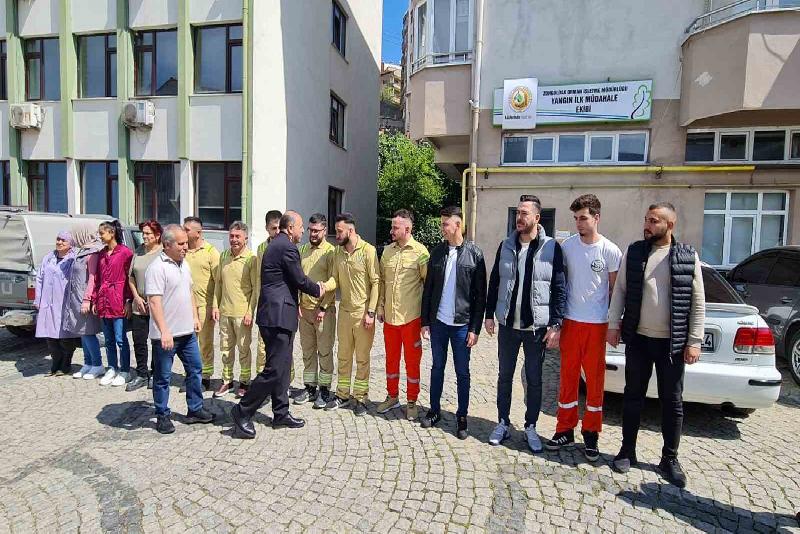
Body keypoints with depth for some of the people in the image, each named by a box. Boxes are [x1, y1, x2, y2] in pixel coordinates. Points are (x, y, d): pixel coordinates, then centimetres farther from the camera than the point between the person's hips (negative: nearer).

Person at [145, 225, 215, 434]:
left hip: (187, 331, 8)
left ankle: (195, 410, 27)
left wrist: (195, 317, 15)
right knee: (163, 377, 7)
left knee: (195, 370, 14)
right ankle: (162, 417, 22)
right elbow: (154, 301, -22)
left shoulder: (184, 264, 9)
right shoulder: (157, 268, -17)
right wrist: (164, 332, -26)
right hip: (166, 335, -8)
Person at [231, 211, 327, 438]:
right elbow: (300, 280, -12)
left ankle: (281, 413, 25)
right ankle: (243, 412, 5)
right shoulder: (287, 247, -14)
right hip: (279, 315, -11)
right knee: (275, 368, -6)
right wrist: (317, 290, 6)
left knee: (282, 365, 15)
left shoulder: (275, 245, 17)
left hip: (274, 313, 11)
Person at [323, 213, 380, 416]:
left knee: (362, 358, 7)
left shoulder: (368, 250, -12)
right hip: (344, 311, 5)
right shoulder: (338, 252, 6)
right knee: (343, 356, 14)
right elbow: (336, 279, 8)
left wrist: (370, 312, -15)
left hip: (363, 312, -5)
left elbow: (376, 282, -13)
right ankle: (342, 394, 28)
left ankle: (360, 397, 20)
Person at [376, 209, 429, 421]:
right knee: (391, 358, 16)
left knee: (412, 360, 7)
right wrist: (381, 306, 10)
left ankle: (412, 402, 22)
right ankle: (392, 397, 33)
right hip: (389, 315, 5)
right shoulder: (387, 250, 6)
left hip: (411, 316, -5)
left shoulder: (420, 252, -10)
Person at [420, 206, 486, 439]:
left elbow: (480, 295, -6)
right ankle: (435, 410, 29)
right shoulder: (437, 252, 4)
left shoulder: (474, 254, -6)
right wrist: (425, 321, 3)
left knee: (462, 372, 8)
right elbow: (428, 289, 6)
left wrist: (475, 328, -9)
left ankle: (462, 416, 22)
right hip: (438, 322, 3)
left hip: (462, 324, -3)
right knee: (437, 368, 14)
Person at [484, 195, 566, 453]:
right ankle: (503, 423, 28)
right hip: (507, 324, 3)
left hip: (537, 326, -3)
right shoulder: (505, 245, 3)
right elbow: (494, 282, 8)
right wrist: (489, 315, 6)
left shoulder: (551, 248, -6)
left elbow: (559, 289, -6)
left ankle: (531, 427, 27)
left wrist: (555, 325, -10)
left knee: (534, 380, 11)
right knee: (505, 376, 13)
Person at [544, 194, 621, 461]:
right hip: (570, 320, 2)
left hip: (597, 324, -2)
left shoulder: (610, 251, -6)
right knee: (568, 376, 8)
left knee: (595, 379, 7)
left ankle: (591, 433, 22)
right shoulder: (567, 246, 1)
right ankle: (565, 430, 21)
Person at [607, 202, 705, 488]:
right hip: (638, 338, 1)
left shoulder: (688, 256, -1)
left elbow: (698, 302, 0)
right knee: (633, 396, 10)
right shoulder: (633, 252, 3)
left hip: (672, 342, -1)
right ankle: (627, 451, 24)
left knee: (672, 401, 9)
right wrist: (614, 324, -1)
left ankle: (670, 459, 25)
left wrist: (694, 341, -5)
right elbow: (620, 290, 5)